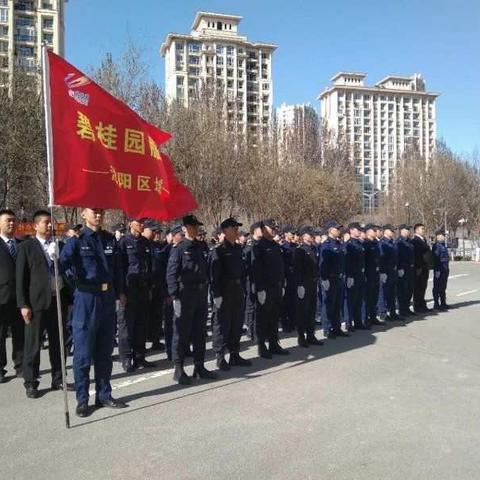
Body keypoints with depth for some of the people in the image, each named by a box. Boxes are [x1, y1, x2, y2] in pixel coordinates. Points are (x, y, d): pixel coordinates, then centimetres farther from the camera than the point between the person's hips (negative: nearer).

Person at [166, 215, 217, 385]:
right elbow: (171, 273, -10)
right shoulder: (179, 249, -6)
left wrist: (206, 291, 10)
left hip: (201, 295, 6)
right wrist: (175, 296, -16)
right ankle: (178, 369, 9)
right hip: (185, 296, -6)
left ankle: (199, 367, 22)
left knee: (200, 332, 12)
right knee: (182, 332, 0)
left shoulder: (201, 248, 12)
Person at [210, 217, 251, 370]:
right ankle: (220, 356, 10)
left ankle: (235, 355, 23)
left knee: (237, 323, 12)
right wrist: (217, 294, -17)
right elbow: (214, 274, -13)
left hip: (238, 291, 7)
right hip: (224, 292, -7)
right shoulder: (218, 250, -9)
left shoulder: (238, 248, 11)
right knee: (223, 323, 0)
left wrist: (243, 288, 10)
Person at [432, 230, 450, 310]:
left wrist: (447, 269, 18)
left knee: (443, 287, 15)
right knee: (437, 287, -2)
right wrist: (437, 270, -21)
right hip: (439, 269, -9)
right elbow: (435, 258, -17)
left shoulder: (444, 245, 16)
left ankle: (443, 303, 23)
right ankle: (436, 304, 3)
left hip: (445, 269, 9)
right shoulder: (436, 245, -12)